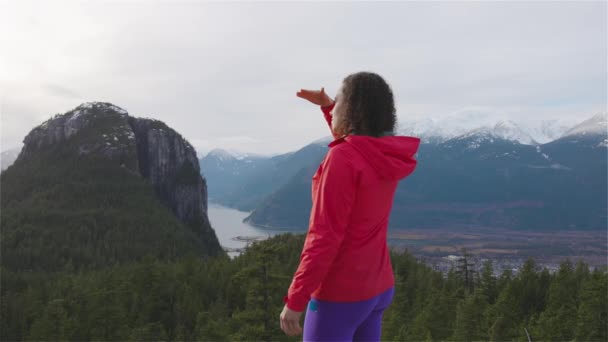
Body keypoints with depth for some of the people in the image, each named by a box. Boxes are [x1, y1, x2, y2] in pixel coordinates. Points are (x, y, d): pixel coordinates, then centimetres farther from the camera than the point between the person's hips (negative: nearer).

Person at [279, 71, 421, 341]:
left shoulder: (342, 159, -21)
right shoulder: (386, 156, 3)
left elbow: (324, 238, -24)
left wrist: (294, 300, -19)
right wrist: (326, 105, 24)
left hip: (340, 294, -8)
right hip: (377, 288, 8)